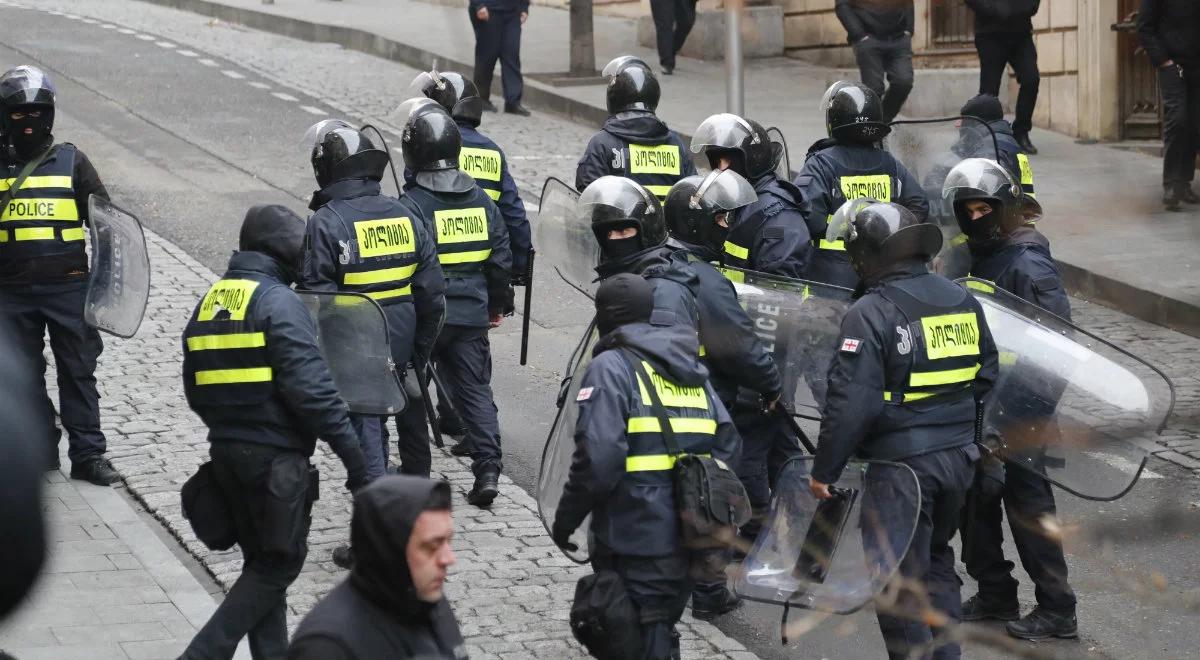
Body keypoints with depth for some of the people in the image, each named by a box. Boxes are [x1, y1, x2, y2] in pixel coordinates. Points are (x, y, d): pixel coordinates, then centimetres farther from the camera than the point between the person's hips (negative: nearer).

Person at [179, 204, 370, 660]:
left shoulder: (208, 304, 12)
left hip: (225, 451, 8)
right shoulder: (278, 302, -14)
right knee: (280, 562, 1)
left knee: (262, 562, 16)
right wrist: (353, 454, -18)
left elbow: (196, 392, 18)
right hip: (275, 457, -8)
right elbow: (311, 388, -20)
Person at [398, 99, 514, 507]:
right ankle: (488, 469, -9)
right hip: (472, 315, 4)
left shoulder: (413, 205, -14)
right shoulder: (481, 200, 3)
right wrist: (499, 305, 20)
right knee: (476, 389, 5)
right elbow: (501, 258, 8)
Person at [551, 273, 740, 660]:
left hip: (636, 538, -7)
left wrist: (566, 519, -8)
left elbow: (598, 455, -18)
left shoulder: (611, 367, -8)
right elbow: (727, 444, 12)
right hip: (688, 537, 7)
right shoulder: (691, 370, 16)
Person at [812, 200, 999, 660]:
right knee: (937, 562, 23)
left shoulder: (870, 314, -15)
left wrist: (824, 471, -12)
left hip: (902, 464, -7)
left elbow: (850, 403, -19)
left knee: (901, 581, 3)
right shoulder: (963, 301, 7)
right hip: (959, 458, 7)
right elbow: (987, 376, 16)